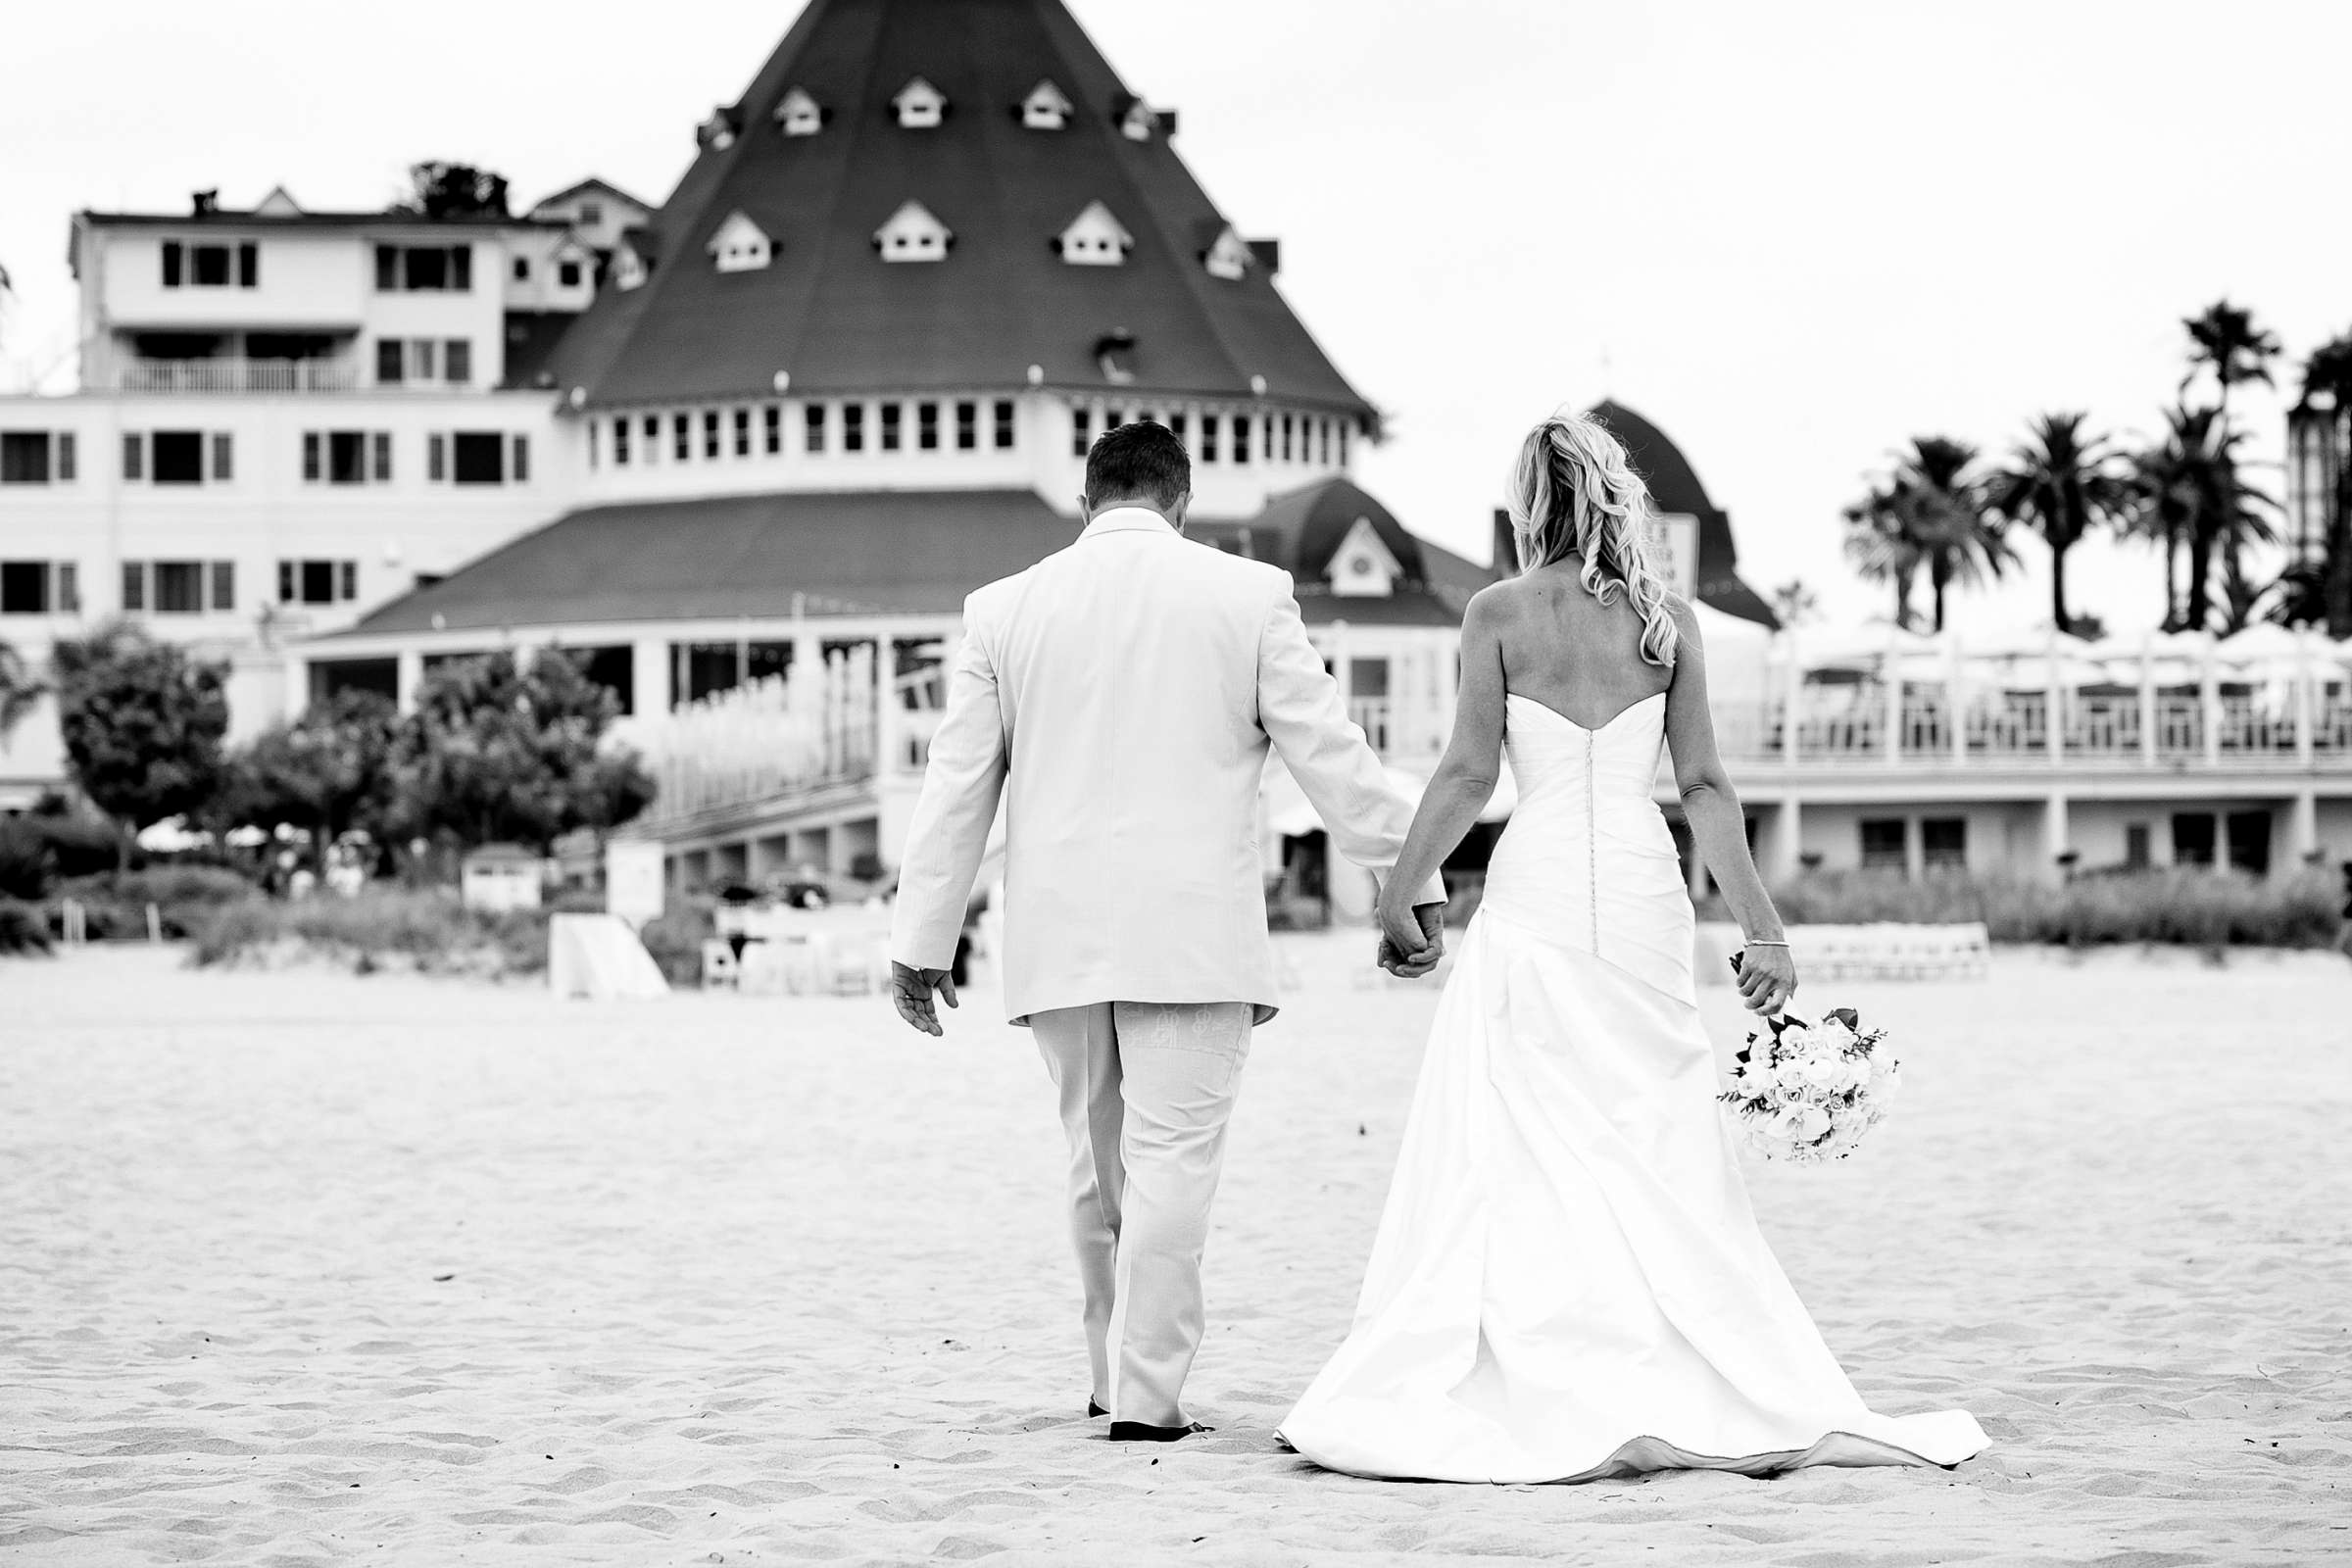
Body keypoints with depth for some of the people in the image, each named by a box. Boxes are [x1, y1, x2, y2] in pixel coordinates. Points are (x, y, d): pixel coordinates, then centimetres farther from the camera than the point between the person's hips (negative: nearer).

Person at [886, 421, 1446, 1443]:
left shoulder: (1004, 609, 7)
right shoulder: (1247, 596, 0)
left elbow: (957, 785, 9)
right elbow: (1330, 754, 0)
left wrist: (921, 940, 13)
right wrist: (1414, 887, 7)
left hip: (1055, 939, 3)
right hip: (1192, 935, -3)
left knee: (1099, 1161, 15)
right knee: (1172, 1158, -4)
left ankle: (1117, 1377, 23)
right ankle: (1147, 1396, -8)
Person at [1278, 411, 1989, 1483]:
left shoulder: (1498, 614, -2)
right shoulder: (1668, 620, 4)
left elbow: (1469, 774, -4)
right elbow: (1702, 784, 1)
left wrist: (1397, 893, 5)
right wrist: (1761, 925, 2)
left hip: (1537, 891, -3)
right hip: (1643, 890, 3)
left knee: (1521, 1147, 1)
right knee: (1661, 1152, 8)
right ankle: (1750, 1395, 7)